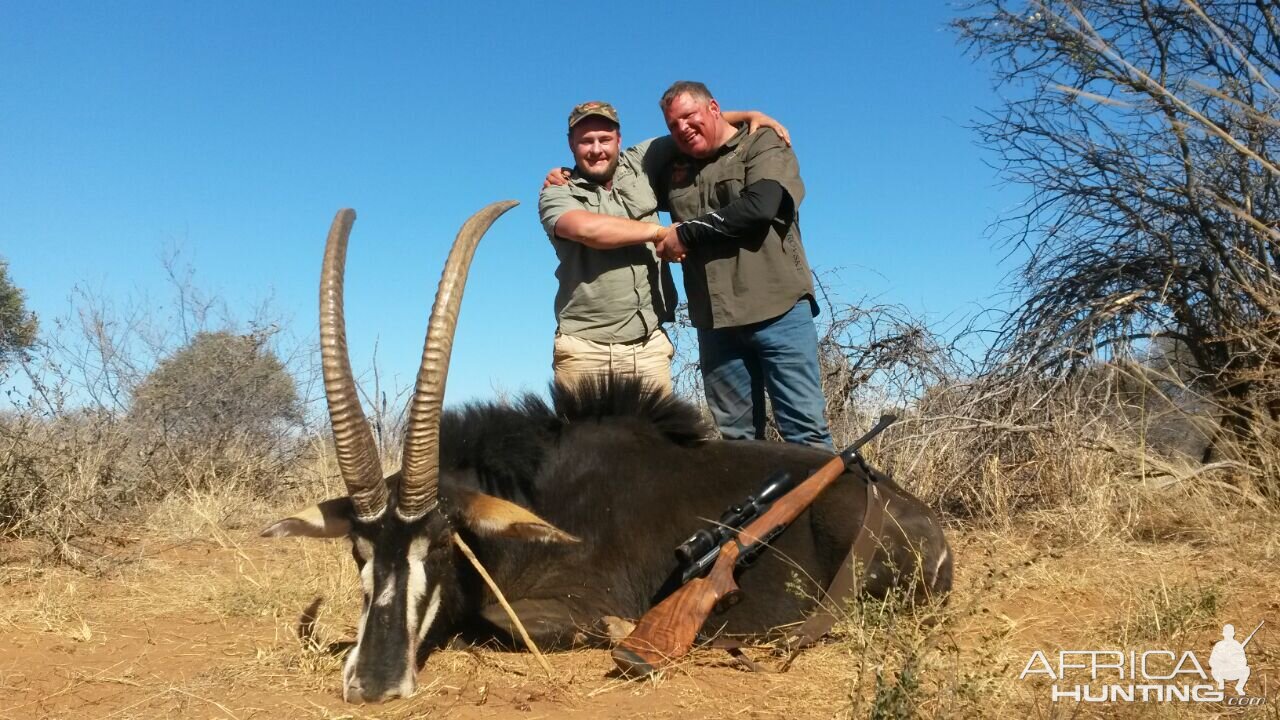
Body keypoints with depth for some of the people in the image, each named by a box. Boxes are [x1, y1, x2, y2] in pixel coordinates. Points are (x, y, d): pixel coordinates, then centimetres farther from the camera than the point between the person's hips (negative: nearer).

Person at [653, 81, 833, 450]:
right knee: (735, 436, 6)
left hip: (778, 310, -5)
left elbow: (759, 205, -14)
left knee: (805, 427, -5)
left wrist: (686, 233, -6)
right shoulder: (675, 172, 21)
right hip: (715, 321, 5)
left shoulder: (763, 144, 4)